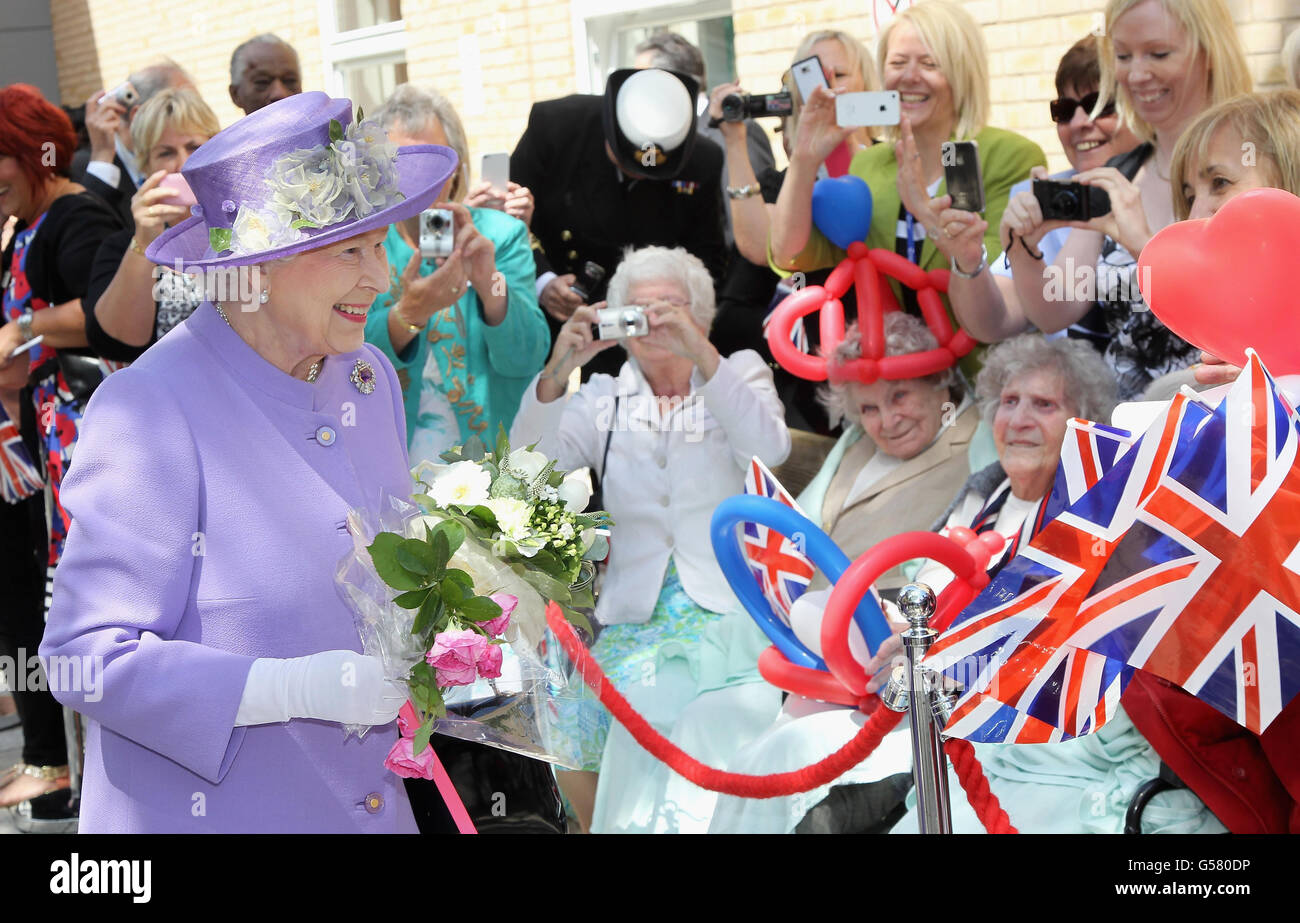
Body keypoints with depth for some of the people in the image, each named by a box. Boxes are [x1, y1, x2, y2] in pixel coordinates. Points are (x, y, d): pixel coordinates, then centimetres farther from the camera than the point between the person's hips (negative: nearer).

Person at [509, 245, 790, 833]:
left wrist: (700, 353, -24)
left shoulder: (738, 375, 9)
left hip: (724, 606, -2)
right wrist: (556, 373, -20)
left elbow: (770, 447, -13)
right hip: (635, 609, 2)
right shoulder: (604, 400, 13)